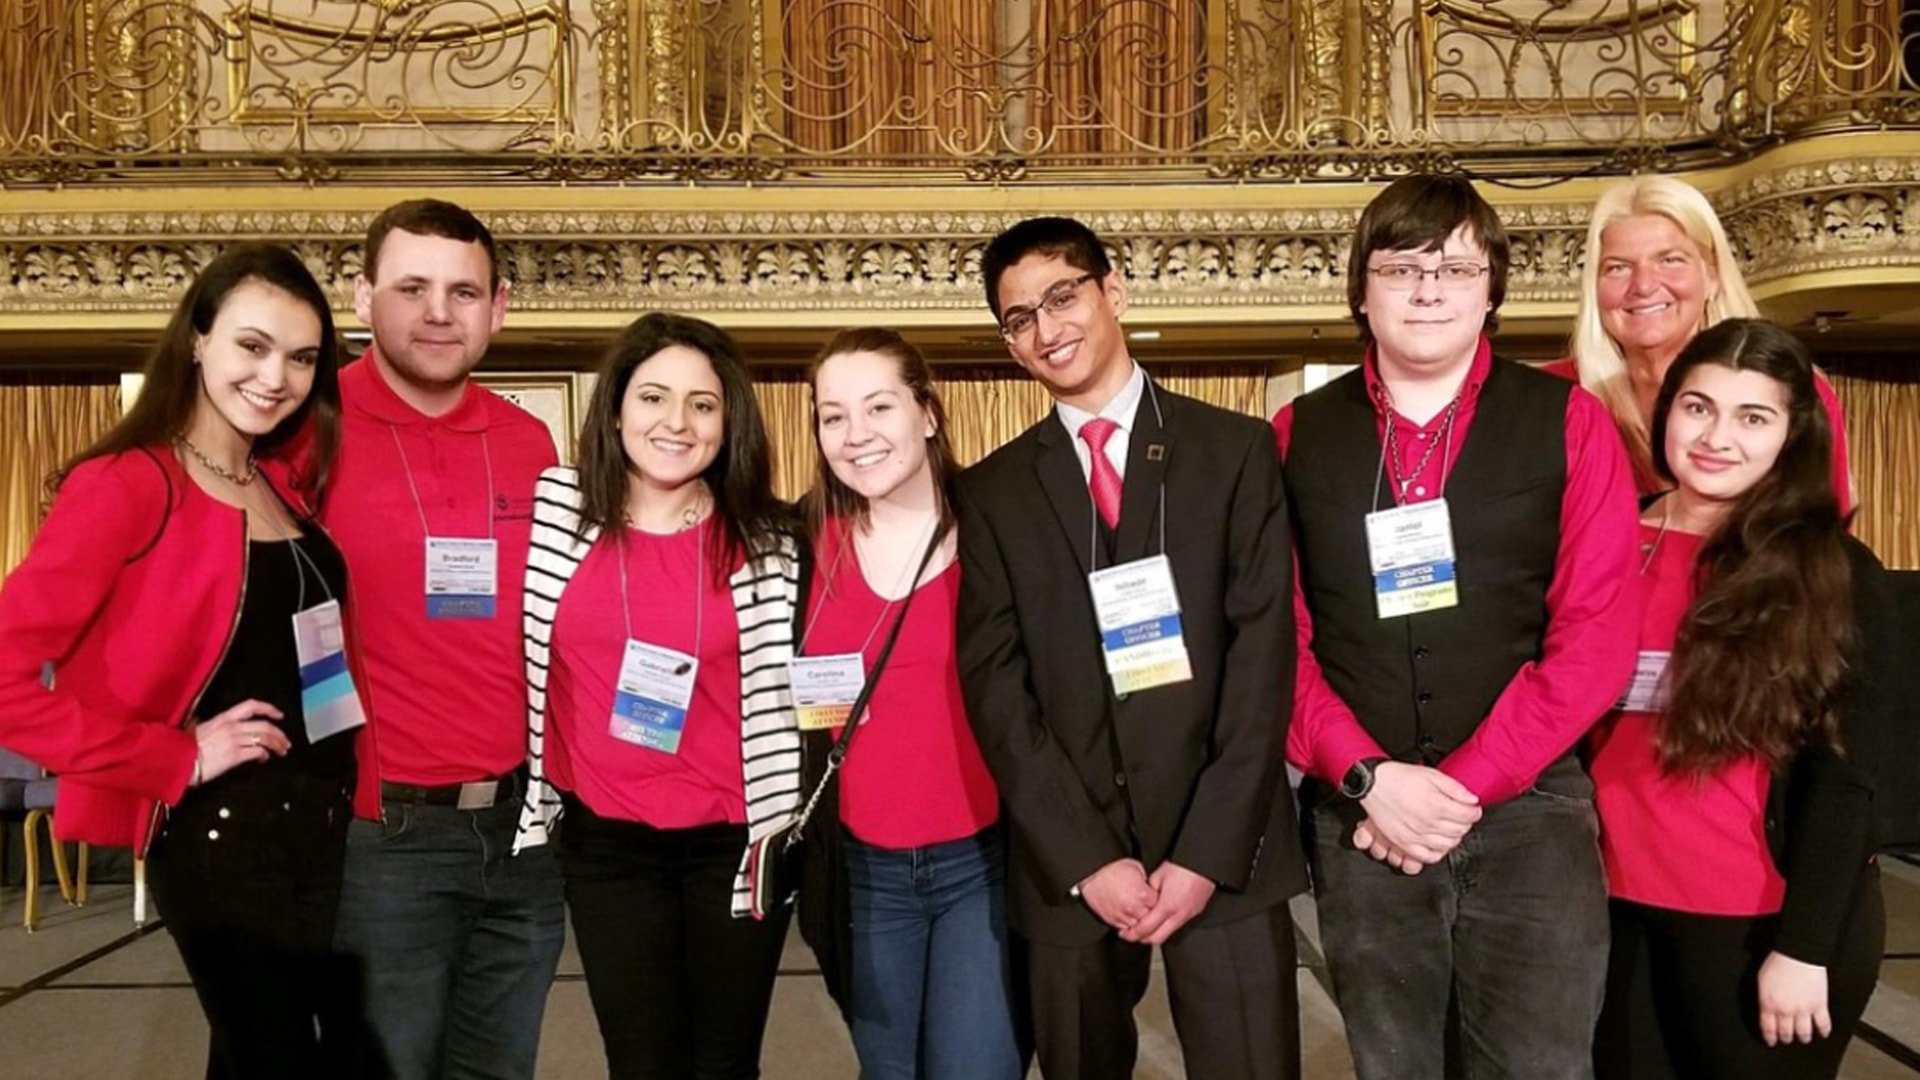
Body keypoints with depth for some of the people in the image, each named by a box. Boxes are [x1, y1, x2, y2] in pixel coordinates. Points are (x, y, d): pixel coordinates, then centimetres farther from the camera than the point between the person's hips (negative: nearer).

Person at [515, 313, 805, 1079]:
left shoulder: (769, 540, -4)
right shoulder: (553, 511, -3)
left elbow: (790, 684, 6)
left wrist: (790, 827, 2)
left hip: (736, 838, 0)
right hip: (606, 843, 1)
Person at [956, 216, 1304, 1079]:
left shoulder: (1235, 450, 2)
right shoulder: (993, 490, 7)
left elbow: (1263, 654, -4)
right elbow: (995, 687, 0)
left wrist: (1208, 851, -11)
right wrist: (1086, 857, -9)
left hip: (1224, 852, -1)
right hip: (1066, 864, 2)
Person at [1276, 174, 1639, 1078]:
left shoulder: (1568, 423, 1)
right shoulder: (1297, 436, 5)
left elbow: (1597, 637, -5)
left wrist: (1464, 784, -11)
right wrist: (1368, 777, -11)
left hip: (1528, 813, -1)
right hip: (1359, 817, 1)